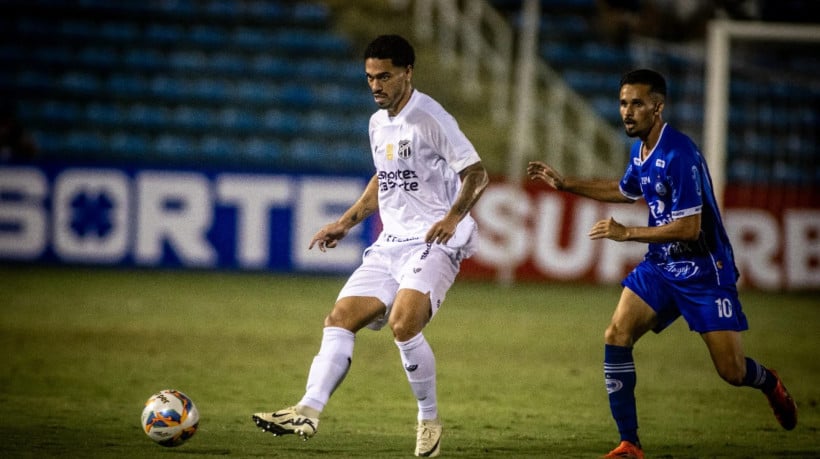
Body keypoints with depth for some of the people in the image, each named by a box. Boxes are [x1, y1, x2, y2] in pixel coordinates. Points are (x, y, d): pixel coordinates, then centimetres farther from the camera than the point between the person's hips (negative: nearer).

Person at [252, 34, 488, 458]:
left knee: (403, 324, -26)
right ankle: (309, 411, -16)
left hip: (434, 243, -8)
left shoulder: (430, 118, -11)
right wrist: (347, 222, 25)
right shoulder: (378, 123, 14)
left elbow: (476, 174, -12)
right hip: (391, 243, 8)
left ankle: (429, 420, -9)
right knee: (340, 319, -7)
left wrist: (454, 215, -27)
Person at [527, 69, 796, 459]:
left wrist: (627, 233, -22)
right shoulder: (639, 149, 4)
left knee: (732, 371, -7)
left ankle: (771, 385, 31)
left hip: (704, 270, -7)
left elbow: (689, 228, -26)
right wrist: (565, 184, 23)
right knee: (616, 337, -12)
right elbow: (626, 190, 27)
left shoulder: (679, 154, -23)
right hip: (660, 266, 7)